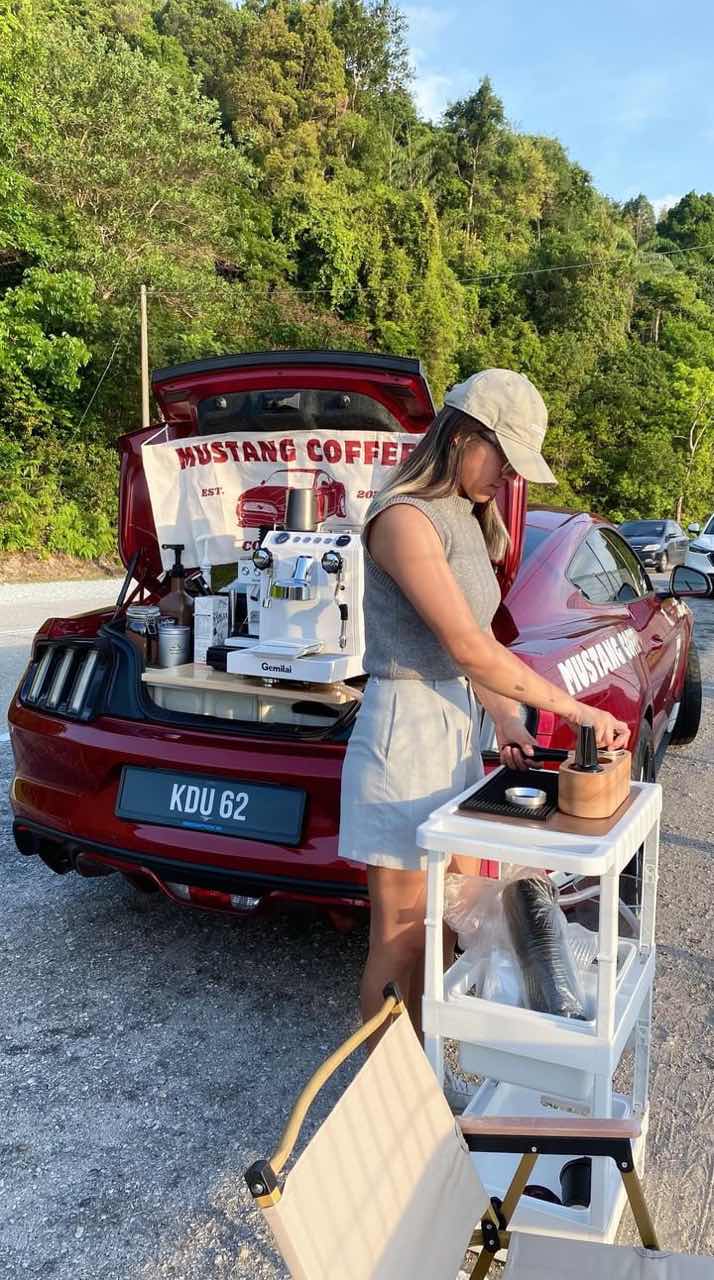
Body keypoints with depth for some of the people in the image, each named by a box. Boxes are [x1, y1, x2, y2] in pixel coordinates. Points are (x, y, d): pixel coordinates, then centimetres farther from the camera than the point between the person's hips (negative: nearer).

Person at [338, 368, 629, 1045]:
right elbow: (468, 647, -22)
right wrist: (576, 711, -17)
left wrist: (505, 722, 2)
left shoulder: (468, 523, 13)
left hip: (458, 730, 9)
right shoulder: (404, 519, -17)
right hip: (406, 734, -9)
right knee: (400, 938, 3)